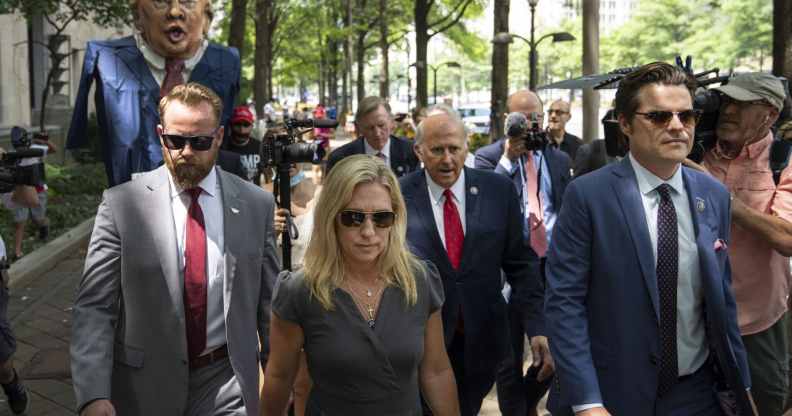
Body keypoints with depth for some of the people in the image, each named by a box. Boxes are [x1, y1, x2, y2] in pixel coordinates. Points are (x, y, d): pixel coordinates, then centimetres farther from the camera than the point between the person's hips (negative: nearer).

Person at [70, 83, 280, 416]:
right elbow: (94, 305, -8)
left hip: (227, 380, 1)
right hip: (145, 387, -1)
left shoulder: (257, 204, 0)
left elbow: (269, 301, 6)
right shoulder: (122, 203, -6)